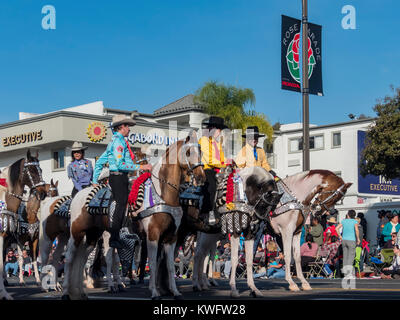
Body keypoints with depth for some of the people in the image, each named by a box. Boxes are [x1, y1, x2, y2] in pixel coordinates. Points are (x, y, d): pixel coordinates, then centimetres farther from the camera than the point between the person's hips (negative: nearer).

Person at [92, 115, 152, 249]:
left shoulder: (115, 141, 19)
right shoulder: (118, 141, -13)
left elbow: (99, 162, 21)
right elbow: (120, 164, -23)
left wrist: (95, 181, 23)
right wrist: (140, 167, -22)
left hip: (116, 178, 10)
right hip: (119, 178, -10)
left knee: (121, 207, 12)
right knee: (120, 207, -8)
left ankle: (115, 238, 17)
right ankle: (113, 239, -5)